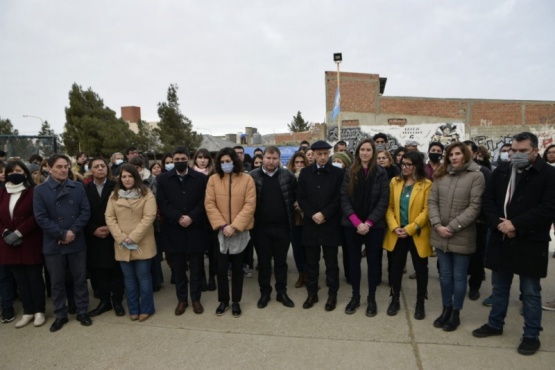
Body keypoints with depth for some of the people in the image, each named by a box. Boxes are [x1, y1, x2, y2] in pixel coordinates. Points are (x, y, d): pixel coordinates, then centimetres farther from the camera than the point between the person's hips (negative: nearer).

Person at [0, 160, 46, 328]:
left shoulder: (33, 192, -4)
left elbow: (36, 217, -11)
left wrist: (18, 232, -17)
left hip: (31, 243, -4)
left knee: (34, 277, 3)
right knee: (20, 279, 11)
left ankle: (39, 311, 15)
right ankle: (28, 312, 22)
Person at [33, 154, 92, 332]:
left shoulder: (78, 187, 2)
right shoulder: (40, 190, -3)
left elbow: (85, 211, -2)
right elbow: (41, 218, -9)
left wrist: (73, 231, -14)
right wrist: (62, 234, -15)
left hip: (77, 242, 1)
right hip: (53, 244, -1)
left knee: (80, 279, 11)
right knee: (57, 282, 11)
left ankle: (82, 312, 25)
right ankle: (60, 315, 27)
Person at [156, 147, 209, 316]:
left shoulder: (201, 178, 2)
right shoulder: (163, 179, 5)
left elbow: (204, 202, -3)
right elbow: (162, 203, -3)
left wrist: (191, 217, -16)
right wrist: (178, 218, -15)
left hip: (195, 229, -1)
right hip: (174, 230, 1)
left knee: (196, 267, 7)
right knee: (178, 268, 11)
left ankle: (196, 299, 22)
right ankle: (181, 299, 24)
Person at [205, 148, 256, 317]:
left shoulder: (247, 179, -5)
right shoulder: (213, 179, -1)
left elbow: (250, 205, -9)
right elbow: (209, 204, -4)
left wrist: (234, 226, -16)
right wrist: (222, 225, -14)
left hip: (240, 231, 0)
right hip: (220, 231, 1)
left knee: (237, 268, 11)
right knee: (221, 268, 6)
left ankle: (236, 302, 25)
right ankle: (223, 301, 25)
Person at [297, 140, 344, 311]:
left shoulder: (338, 173, -1)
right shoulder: (305, 172, 5)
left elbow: (339, 199, -5)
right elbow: (300, 197, 1)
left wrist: (324, 214, -14)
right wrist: (312, 215, -12)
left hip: (330, 224, -2)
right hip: (310, 224, 2)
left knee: (331, 262, 7)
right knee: (311, 262, 11)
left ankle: (332, 294, 21)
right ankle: (312, 293, 24)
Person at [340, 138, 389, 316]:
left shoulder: (381, 173, -1)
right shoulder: (349, 173, 3)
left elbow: (383, 201, -5)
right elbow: (344, 198, -3)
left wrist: (368, 223, -14)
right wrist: (357, 222, -14)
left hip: (374, 226, -1)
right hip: (352, 225, 2)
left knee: (373, 261, 7)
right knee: (354, 260, 9)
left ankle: (371, 299, 20)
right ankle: (355, 296, 23)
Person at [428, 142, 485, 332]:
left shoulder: (476, 176, -7)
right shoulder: (441, 175, 6)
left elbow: (474, 207, -12)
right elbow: (432, 201, 2)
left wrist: (452, 227, -15)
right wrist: (437, 225, -11)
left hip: (462, 236, -4)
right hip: (440, 235, 4)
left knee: (459, 276, 9)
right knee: (445, 275, 15)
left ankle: (456, 314, 25)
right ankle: (446, 309, 31)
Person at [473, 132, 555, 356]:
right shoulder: (501, 172, 7)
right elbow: (488, 200, 5)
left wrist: (516, 224, -21)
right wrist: (498, 223, -11)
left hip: (530, 243, -4)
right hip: (501, 239, 5)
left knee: (530, 292, 8)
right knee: (499, 287, 17)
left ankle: (531, 336, 24)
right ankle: (495, 324, 33)